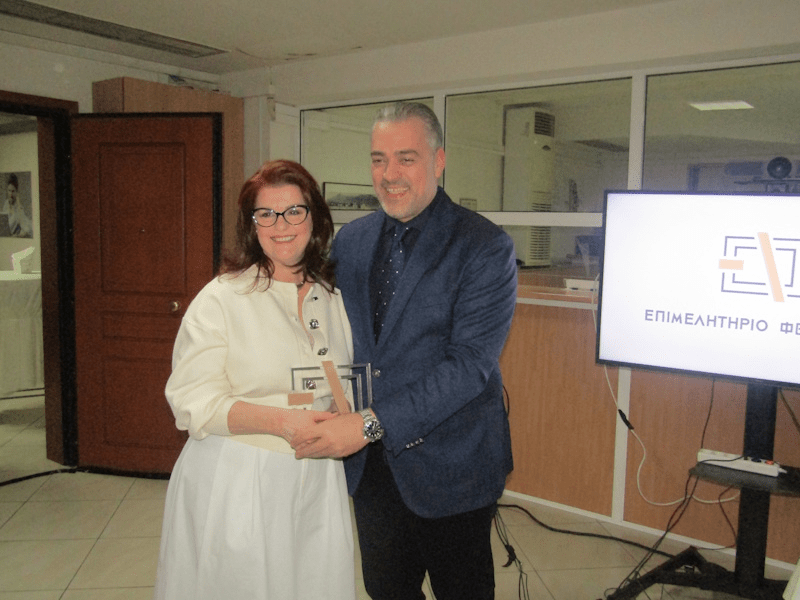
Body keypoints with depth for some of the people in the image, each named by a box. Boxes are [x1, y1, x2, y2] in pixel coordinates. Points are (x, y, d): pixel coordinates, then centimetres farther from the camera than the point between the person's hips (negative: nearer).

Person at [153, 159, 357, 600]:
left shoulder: (334, 298, 8)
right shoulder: (220, 299, -8)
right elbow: (193, 404, -14)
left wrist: (345, 415, -1)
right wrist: (282, 420, -23)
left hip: (316, 484, 4)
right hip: (234, 487, -4)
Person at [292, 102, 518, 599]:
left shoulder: (485, 248, -15)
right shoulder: (350, 240, 3)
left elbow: (470, 364, -22)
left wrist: (374, 423, -26)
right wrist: (335, 418, -5)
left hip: (448, 464, -4)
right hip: (368, 461, 5)